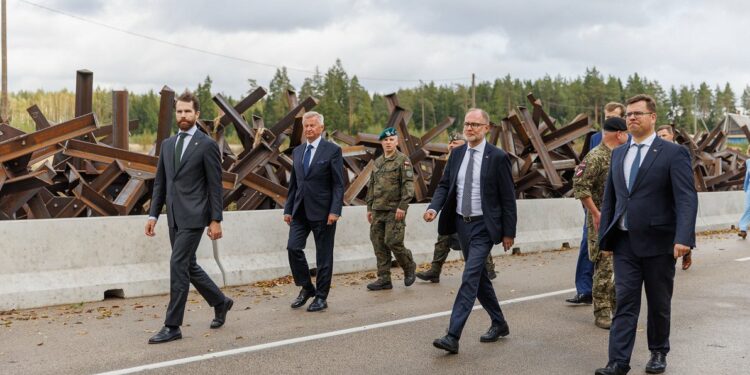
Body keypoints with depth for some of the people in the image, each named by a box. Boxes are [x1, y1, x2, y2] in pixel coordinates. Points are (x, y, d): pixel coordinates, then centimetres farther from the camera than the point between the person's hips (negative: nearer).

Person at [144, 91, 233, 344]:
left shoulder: (207, 145, -7)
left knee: (178, 265, -10)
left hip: (193, 216, -7)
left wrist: (216, 220, -12)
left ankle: (172, 326, -1)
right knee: (188, 266, 14)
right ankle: (220, 302, 34)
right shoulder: (167, 144, 13)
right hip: (174, 217, 7)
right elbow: (160, 183, 15)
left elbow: (215, 186, -8)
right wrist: (153, 214, 9)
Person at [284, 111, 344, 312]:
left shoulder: (332, 150, -4)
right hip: (300, 211, 5)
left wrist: (335, 211, -16)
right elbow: (293, 183, 16)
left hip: (322, 212, -5)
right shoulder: (297, 151, 13)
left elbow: (339, 184, -8)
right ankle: (306, 288, 14)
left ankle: (321, 297, 13)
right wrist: (288, 209, 11)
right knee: (293, 247, -5)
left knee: (323, 255, 3)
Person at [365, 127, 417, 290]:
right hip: (378, 210, 7)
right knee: (379, 244, 4)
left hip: (395, 210, -6)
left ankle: (409, 267, 16)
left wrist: (402, 206, -19)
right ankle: (384, 279, 11)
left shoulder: (403, 160, -4)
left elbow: (408, 185, -12)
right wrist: (369, 208, 16)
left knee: (393, 242, -10)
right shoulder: (377, 162, 16)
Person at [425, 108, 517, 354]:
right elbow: (444, 185, 9)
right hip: (461, 223, 7)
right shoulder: (457, 154, 6)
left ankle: (453, 336, -15)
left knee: (470, 277, -14)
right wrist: (434, 207, -11)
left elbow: (508, 197, -7)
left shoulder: (497, 157, -10)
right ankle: (499, 324, 33)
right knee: (479, 277, 16)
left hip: (483, 226, -6)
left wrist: (509, 232, -7)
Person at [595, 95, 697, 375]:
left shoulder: (673, 153, -6)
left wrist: (683, 238, -25)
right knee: (624, 302, 0)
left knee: (659, 303, 12)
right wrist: (605, 236, 9)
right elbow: (609, 197, 14)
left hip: (658, 243, -3)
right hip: (624, 243, 4)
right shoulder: (618, 153, 11)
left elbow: (687, 199, -13)